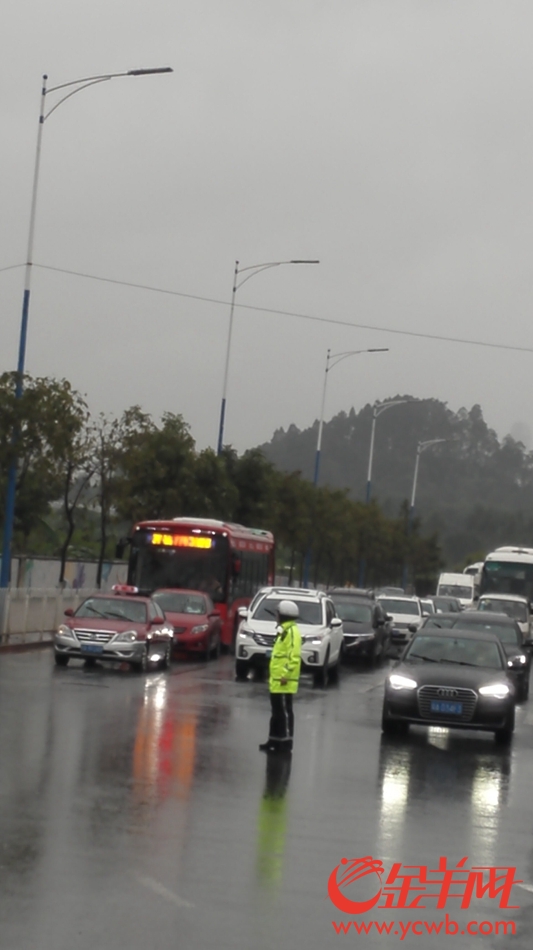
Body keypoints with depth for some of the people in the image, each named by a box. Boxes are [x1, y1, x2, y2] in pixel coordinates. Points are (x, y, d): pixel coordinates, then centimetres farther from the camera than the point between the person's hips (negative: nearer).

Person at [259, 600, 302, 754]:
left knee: (284, 711, -7)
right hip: (276, 680, 11)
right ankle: (274, 740, 20)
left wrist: (286, 674, -26)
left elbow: (294, 656, -23)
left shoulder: (291, 632, -15)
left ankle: (285, 742, -5)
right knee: (277, 712, 14)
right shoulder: (284, 630, 18)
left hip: (283, 681, -11)